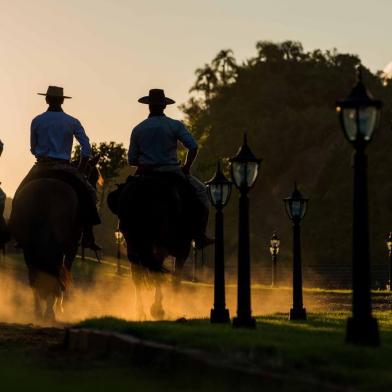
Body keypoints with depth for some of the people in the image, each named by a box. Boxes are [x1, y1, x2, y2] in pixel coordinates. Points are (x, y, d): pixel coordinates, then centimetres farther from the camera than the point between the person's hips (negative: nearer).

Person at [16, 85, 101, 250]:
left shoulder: (37, 121, 3)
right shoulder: (72, 122, 1)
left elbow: (33, 149, 10)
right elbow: (86, 148, -4)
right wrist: (80, 171, 4)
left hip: (41, 167, 1)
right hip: (65, 168, -1)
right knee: (89, 193, 11)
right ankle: (88, 237, -1)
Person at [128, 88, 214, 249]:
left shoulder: (137, 130, 3)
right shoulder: (175, 125, -5)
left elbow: (131, 160, 4)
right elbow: (193, 147, -15)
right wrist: (186, 167, -1)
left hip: (145, 174, 3)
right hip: (172, 172, -3)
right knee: (201, 191, 13)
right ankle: (199, 237, 6)